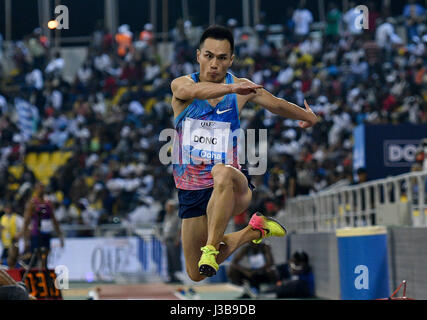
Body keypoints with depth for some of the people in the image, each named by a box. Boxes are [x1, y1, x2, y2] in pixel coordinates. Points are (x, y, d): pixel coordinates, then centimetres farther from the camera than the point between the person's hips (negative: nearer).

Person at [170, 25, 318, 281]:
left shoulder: (242, 89, 2)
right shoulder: (181, 85, -4)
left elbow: (277, 105, 21)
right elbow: (195, 91, -30)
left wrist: (308, 116, 35)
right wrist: (231, 88, -47)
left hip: (233, 186, -2)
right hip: (191, 190, 2)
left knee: (222, 173, -40)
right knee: (197, 275, 7)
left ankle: (211, 249, -36)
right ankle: (253, 231, 28)